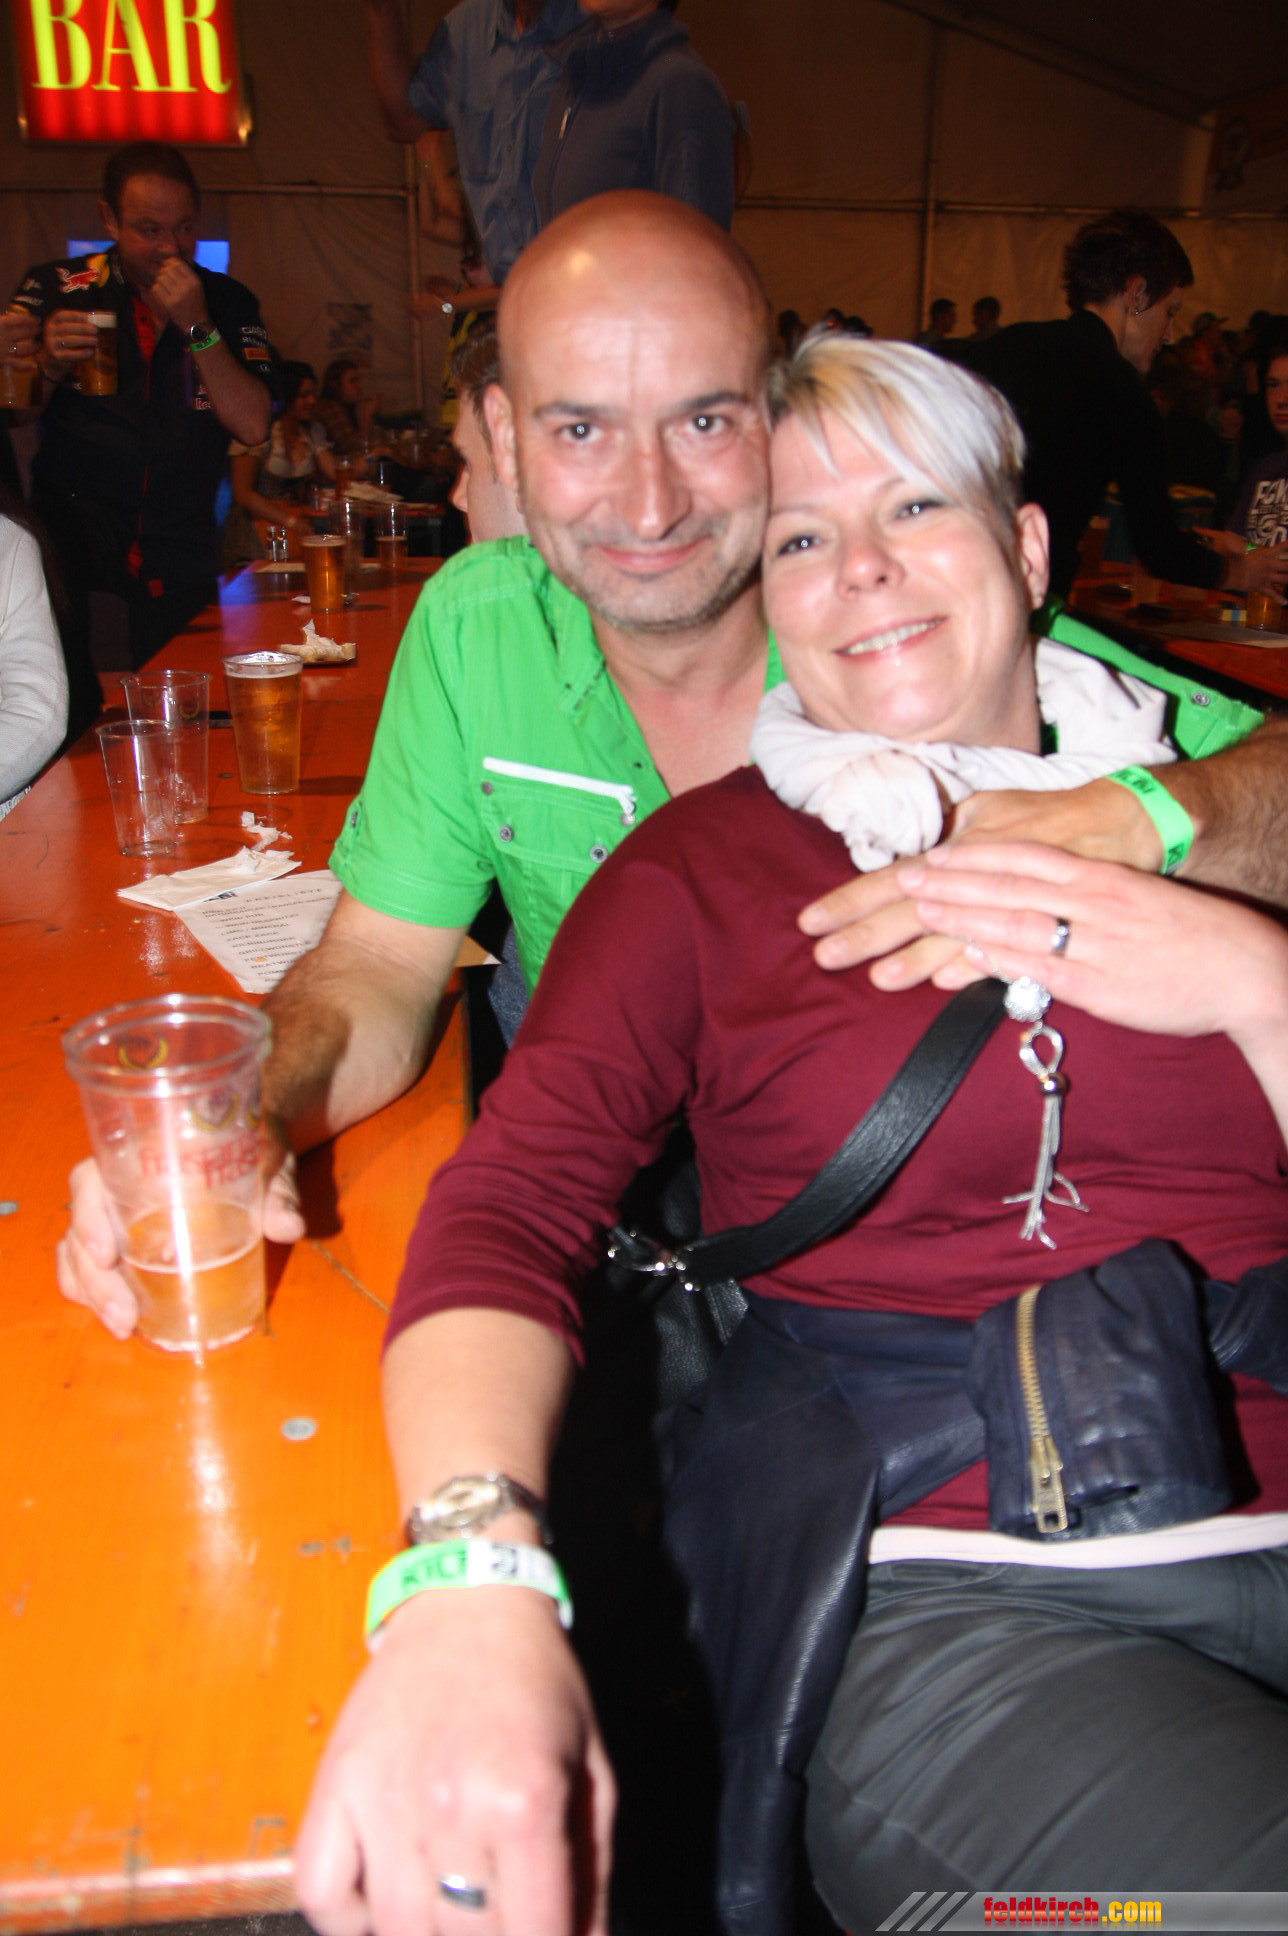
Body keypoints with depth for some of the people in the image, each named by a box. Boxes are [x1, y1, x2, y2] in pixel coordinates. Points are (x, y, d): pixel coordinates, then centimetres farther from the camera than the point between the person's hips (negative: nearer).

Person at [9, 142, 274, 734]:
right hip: (77, 517, -1)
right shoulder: (54, 289, 4)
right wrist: (50, 367, -17)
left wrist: (197, 328, -13)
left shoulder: (228, 303, 7)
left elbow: (253, 426, -5)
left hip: (179, 549, 2)